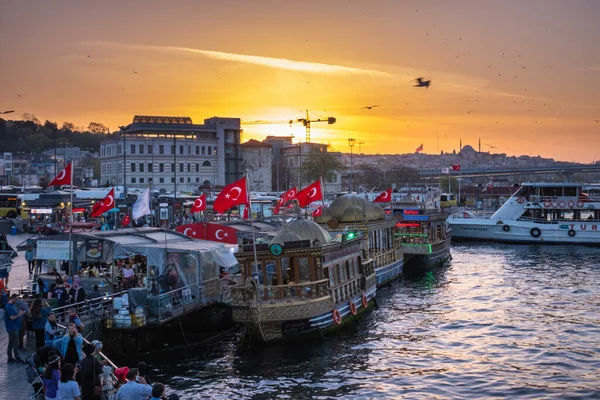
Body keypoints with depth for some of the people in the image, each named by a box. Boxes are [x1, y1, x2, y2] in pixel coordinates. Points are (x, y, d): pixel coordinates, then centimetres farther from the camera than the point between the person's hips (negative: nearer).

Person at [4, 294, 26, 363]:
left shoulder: (11, 306, 12)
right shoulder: (9, 307, -18)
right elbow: (12, 317, -23)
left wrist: (19, 313, 7)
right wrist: (19, 314, -14)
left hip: (12, 328, 10)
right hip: (12, 328, -10)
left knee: (11, 343, 14)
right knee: (15, 344, -6)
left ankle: (10, 358, 20)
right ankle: (18, 358, -3)